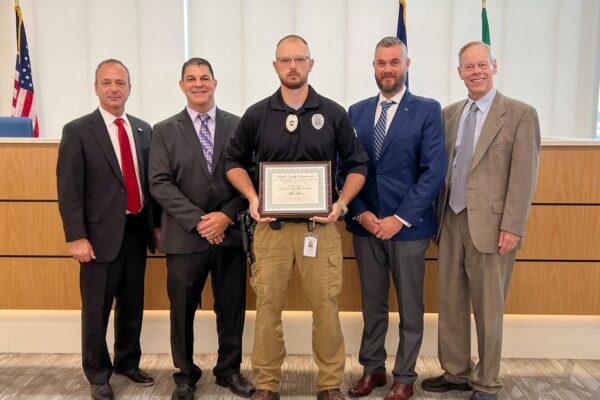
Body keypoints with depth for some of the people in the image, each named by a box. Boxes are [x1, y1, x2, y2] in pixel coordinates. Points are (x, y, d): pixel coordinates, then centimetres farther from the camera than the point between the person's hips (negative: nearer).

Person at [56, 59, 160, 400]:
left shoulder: (143, 129, 9)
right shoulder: (78, 131, -5)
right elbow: (69, 189, -9)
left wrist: (157, 223, 9)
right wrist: (77, 237, -13)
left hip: (137, 229, 5)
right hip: (102, 233, -4)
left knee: (133, 304, 16)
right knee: (97, 309, 6)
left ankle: (128, 363, 34)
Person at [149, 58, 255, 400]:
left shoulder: (239, 125, 6)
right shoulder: (165, 131, 5)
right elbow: (160, 183, -5)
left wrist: (227, 216, -12)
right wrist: (198, 221, -14)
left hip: (230, 234, 1)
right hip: (185, 237, 0)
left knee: (232, 307, 10)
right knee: (183, 310, 9)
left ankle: (229, 369, 29)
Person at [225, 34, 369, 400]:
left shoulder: (333, 113, 3)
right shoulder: (257, 115, 5)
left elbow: (357, 164, 8)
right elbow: (235, 162, 12)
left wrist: (341, 202, -8)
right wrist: (252, 198, -5)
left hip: (321, 226, 0)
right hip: (271, 225, 1)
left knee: (326, 307, 3)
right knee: (268, 307, 5)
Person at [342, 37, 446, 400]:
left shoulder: (428, 110, -3)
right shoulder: (357, 112, 8)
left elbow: (434, 172, -10)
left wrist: (400, 218, -14)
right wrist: (360, 213, -6)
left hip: (408, 227, -3)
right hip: (365, 225, 3)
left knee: (410, 308, 9)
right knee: (372, 304, 14)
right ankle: (372, 369, 30)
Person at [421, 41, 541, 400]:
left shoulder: (521, 114, -3)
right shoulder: (450, 114, 12)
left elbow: (524, 176, -8)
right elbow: (443, 168, 11)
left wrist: (512, 227, -14)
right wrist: (439, 216, 7)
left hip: (490, 223, -5)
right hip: (451, 221, 5)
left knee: (488, 308, 6)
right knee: (450, 302, 11)